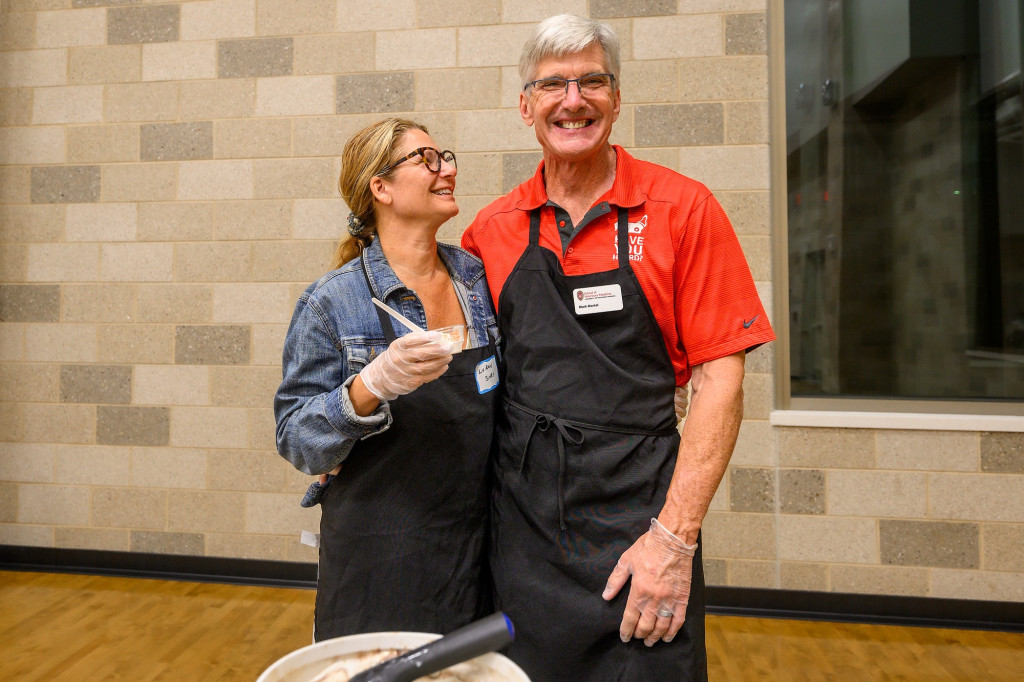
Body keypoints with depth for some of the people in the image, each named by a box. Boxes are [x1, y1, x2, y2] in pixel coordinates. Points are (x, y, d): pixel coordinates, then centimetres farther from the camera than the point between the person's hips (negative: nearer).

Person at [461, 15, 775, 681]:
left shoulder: (682, 208, -4)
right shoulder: (491, 229, 4)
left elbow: (720, 377, -8)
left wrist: (675, 537, -13)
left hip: (639, 521, -2)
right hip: (520, 523, 3)